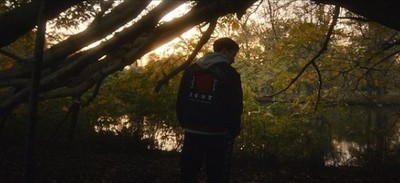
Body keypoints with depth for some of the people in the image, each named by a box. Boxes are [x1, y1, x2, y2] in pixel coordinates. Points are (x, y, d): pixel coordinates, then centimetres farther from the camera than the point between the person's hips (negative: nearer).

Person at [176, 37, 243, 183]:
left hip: (192, 131, 5)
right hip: (218, 134, -4)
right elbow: (235, 106, -8)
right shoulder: (230, 73, -5)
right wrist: (234, 131, 4)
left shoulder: (191, 69, 10)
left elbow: (180, 100, 11)